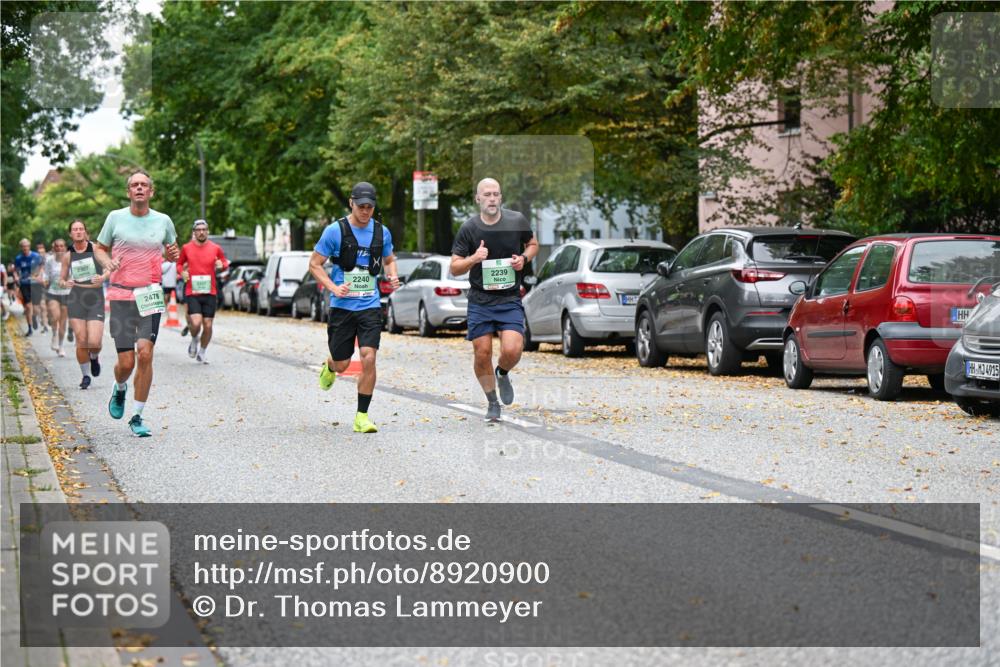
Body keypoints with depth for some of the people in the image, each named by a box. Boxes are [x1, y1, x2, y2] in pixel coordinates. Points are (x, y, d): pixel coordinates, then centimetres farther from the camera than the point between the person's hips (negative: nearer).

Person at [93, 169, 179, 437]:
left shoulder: (163, 221, 6)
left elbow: (172, 250, 23)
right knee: (126, 362, -4)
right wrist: (107, 262, -8)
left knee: (145, 353, -13)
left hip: (150, 296, 1)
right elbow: (99, 248, 14)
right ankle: (119, 389, 33)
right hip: (120, 296, -1)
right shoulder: (116, 218, 3)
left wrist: (173, 254, -1)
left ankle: (137, 417, -2)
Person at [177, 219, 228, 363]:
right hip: (192, 292, -1)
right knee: (196, 323, -17)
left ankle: (203, 351, 25)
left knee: (208, 325, 2)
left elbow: (225, 262, 16)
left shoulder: (215, 248, 4)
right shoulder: (186, 248, 3)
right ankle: (194, 340, 17)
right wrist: (182, 272, -4)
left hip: (210, 292, 1)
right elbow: (179, 264, 17)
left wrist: (222, 265, -7)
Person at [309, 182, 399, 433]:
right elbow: (314, 264, -1)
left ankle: (362, 416, -4)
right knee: (342, 364, 6)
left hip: (370, 305, 2)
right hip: (342, 306, -1)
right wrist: (333, 288, -15)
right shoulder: (335, 231, -7)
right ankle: (329, 367, 46)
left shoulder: (382, 232, 4)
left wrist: (392, 275, -1)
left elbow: (389, 259, 21)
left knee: (368, 358, -13)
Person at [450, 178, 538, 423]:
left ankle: (503, 374, 20)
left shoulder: (517, 221, -2)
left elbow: (533, 244, 17)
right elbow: (454, 268, -2)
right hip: (480, 300, 0)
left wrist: (524, 258, -5)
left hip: (510, 299, 0)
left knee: (512, 350, -16)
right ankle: (492, 402, 21)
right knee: (482, 353, 0)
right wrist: (473, 259, -22)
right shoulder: (468, 228, -5)